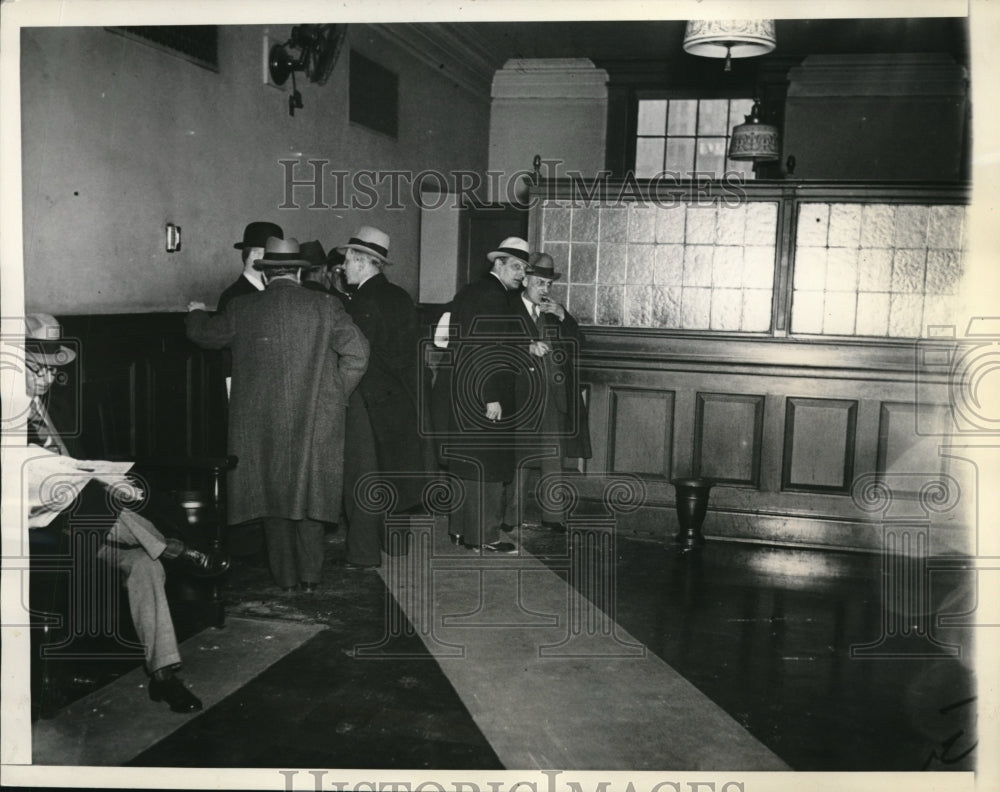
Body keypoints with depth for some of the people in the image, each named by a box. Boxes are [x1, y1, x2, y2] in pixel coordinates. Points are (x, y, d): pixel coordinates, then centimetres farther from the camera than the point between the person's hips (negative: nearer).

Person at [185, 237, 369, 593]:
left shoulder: (242, 310, -2)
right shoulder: (325, 306, -4)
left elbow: (203, 334, 14)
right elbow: (357, 353, -9)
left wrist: (197, 312, 36)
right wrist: (335, 394, 3)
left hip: (262, 423, 0)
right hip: (314, 422, 0)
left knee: (273, 495, 12)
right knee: (309, 494, 11)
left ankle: (286, 577, 20)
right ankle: (310, 574, 15)